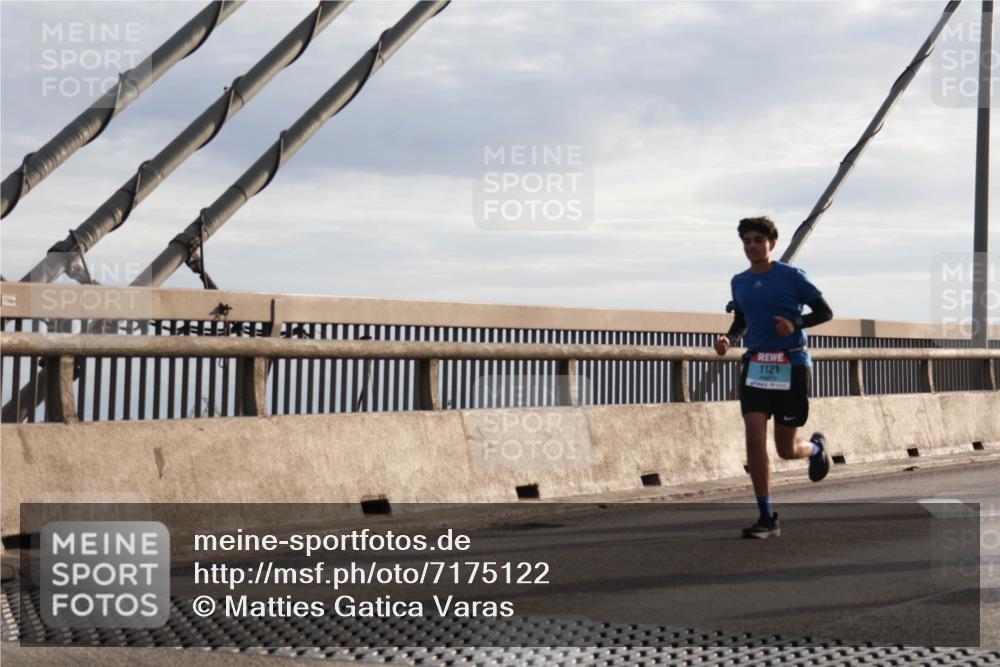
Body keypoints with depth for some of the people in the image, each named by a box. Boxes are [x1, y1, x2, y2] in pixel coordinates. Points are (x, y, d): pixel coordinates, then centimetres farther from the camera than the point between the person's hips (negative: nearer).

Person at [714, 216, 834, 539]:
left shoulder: (791, 276, -4)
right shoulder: (739, 282, 10)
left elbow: (825, 312, -1)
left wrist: (795, 323, -18)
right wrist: (728, 337, 4)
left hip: (792, 364, -3)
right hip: (755, 364, 4)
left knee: (786, 449, 3)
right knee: (754, 438, -12)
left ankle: (817, 447, 41)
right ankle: (767, 519, -5)